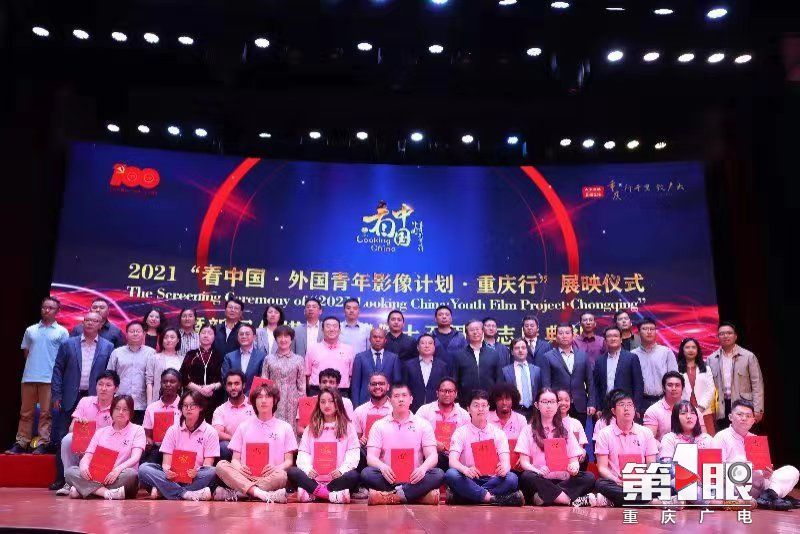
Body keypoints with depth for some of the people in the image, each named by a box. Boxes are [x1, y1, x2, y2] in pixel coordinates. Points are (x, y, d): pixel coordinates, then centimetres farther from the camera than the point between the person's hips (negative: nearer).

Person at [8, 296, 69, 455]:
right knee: (25, 412, 8)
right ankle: (21, 443, 13)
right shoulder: (30, 330, 11)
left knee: (45, 413, 0)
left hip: (49, 378, -3)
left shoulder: (62, 332, 2)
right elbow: (26, 352, 17)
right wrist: (34, 364, 9)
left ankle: (43, 444, 5)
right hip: (29, 377, 4)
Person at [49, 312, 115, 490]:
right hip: (71, 399, 1)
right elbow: (58, 370, 5)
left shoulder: (108, 347, 4)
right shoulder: (68, 344, 6)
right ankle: (61, 479, 13)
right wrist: (56, 396, -1)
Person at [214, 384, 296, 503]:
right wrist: (239, 467, -11)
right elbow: (235, 459, 13)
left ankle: (234, 494, -29)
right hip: (245, 476, 2)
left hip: (270, 478, -2)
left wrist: (278, 468, -15)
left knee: (281, 475, -35)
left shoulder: (285, 427, 12)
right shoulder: (244, 426, 16)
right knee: (221, 466, -25)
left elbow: (289, 461, 8)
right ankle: (262, 494, -38)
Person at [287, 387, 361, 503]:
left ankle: (311, 494, -30)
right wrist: (308, 469, -13)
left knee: (353, 476, -32)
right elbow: (303, 453, 8)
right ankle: (332, 495, -32)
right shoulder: (311, 427, 18)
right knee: (292, 472, -25)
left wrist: (342, 469, -18)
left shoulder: (347, 426, 11)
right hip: (313, 477, 2)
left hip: (337, 477, -2)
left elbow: (353, 453, 0)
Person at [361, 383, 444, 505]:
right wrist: (382, 467, -25)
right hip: (388, 479, 0)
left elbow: (432, 456, 0)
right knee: (367, 473, -29)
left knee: (438, 474, -27)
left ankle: (389, 497, -31)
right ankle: (419, 494, -29)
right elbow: (371, 457, -1)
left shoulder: (423, 424, 8)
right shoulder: (379, 425, 8)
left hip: (414, 479, 0)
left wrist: (423, 468, -23)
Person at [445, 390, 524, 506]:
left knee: (511, 478, -28)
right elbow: (452, 460, -11)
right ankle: (493, 498, -30)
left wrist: (504, 468, -32)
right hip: (468, 479, -1)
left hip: (491, 479, 1)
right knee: (451, 475, -32)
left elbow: (505, 461, -6)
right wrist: (465, 470, -35)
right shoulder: (461, 432, 1)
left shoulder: (498, 433, 6)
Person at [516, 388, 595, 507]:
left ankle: (545, 496, -28)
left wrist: (574, 467, -15)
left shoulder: (565, 430, 15)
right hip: (539, 481, -3)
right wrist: (538, 471, -22)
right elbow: (524, 461, -1)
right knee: (527, 476, -34)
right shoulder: (529, 430, 8)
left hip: (563, 481, 3)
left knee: (589, 478, -23)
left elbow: (574, 459, 9)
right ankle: (573, 501, -30)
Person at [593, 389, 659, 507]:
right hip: (615, 483, -1)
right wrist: (616, 480, -22)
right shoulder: (604, 434, 4)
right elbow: (602, 467, -1)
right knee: (601, 484, -35)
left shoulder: (646, 432, 11)